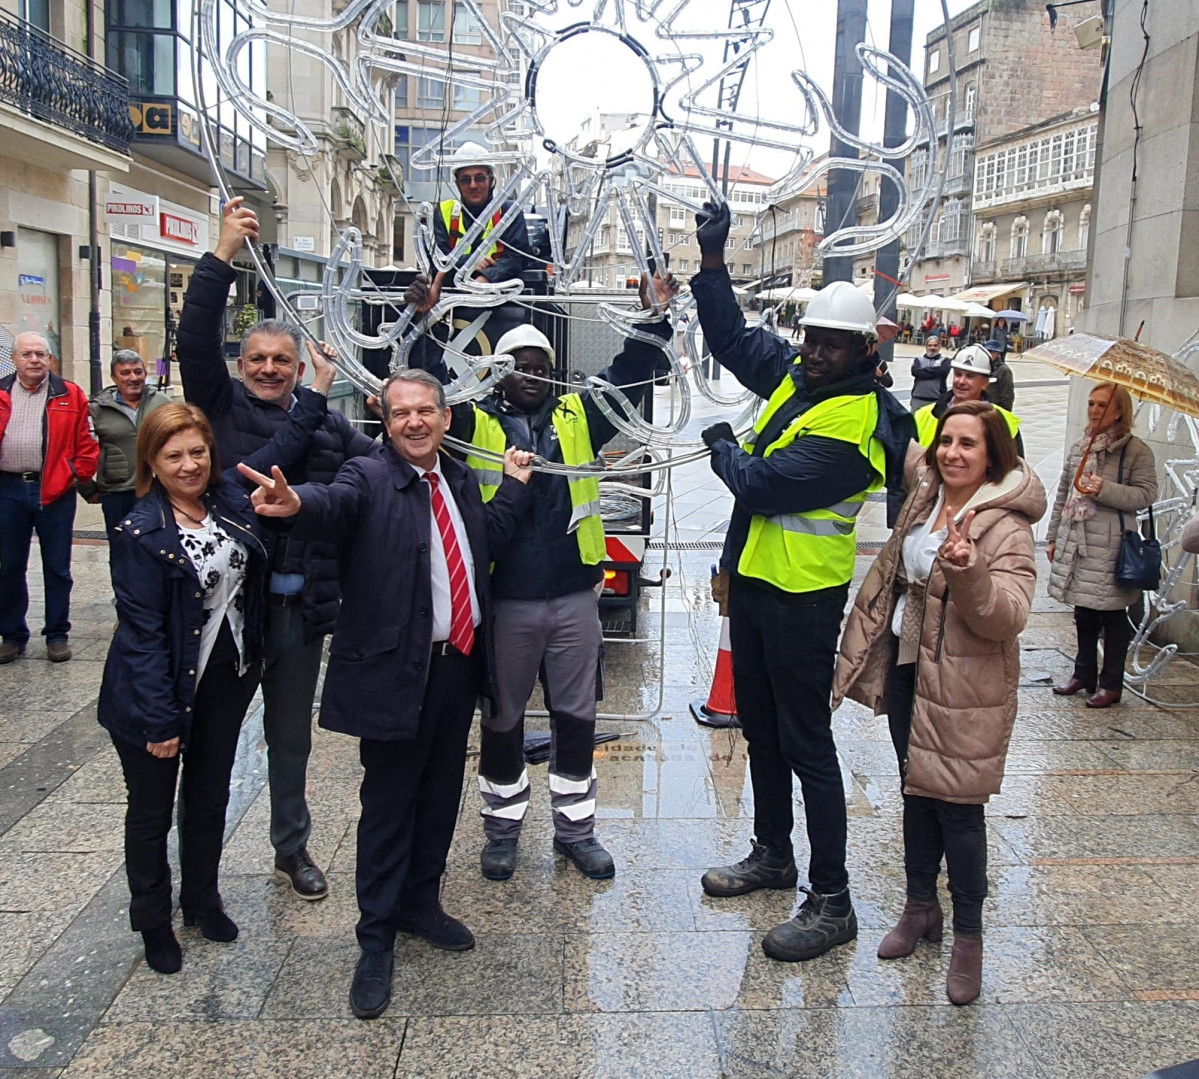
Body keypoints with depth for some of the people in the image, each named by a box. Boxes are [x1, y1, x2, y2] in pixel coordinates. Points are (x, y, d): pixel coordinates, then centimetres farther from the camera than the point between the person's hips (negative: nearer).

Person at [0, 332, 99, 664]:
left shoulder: (70, 396, 1)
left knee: (57, 568, 6)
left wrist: (79, 475, -4)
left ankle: (57, 635, 17)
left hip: (55, 492, -2)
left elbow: (87, 443, 2)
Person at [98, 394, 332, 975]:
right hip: (163, 690, -5)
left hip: (227, 681, 6)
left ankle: (202, 900, 41)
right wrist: (159, 718, -21)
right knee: (151, 810, 13)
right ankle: (152, 921, 33)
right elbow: (142, 632, -20)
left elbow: (283, 445, 12)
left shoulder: (228, 496, -3)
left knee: (210, 798, 21)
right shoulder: (140, 533, -19)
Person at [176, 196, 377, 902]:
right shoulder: (222, 407, 1)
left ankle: (293, 846, 35)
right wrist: (222, 258, -19)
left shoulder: (330, 426, 8)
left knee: (292, 733, 17)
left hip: (300, 608, 2)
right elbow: (196, 341, -12)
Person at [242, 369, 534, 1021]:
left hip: (459, 662, 7)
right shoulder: (370, 478, -10)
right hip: (397, 669, -6)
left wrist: (513, 485, 11)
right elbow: (337, 504, -31)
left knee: (440, 796, 19)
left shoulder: (462, 480, 11)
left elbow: (487, 540, 15)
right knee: (388, 805, 4)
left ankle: (422, 904, 38)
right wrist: (297, 504, -52)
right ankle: (376, 941, 18)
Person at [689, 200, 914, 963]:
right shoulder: (797, 377, 5)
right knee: (761, 728, 20)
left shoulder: (852, 425, -22)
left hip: (803, 599, -9)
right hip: (754, 583, 9)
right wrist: (712, 260, 5)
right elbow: (733, 337, 15)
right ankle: (772, 855, 38)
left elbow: (761, 485, -24)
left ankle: (832, 903, 9)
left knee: (806, 743, -3)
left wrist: (724, 447, -3)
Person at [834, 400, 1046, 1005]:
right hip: (906, 667, 7)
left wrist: (967, 569, -39)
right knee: (916, 791, 17)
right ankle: (920, 906, 33)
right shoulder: (925, 498, 5)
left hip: (965, 687, -7)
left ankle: (968, 935, 17)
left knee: (957, 806, 0)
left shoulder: (1005, 525, -16)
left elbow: (1009, 615, -27)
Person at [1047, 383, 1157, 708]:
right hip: (1075, 542, 6)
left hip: (1110, 547, -6)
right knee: (1084, 614, 15)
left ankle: (1111, 683, 13)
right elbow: (1063, 495, 17)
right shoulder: (1079, 448, 13)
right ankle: (1084, 673, 28)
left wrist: (1105, 490, -23)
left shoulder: (1136, 450, -5)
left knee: (1112, 615, 3)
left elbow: (1147, 493, -11)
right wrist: (1053, 537, 17)